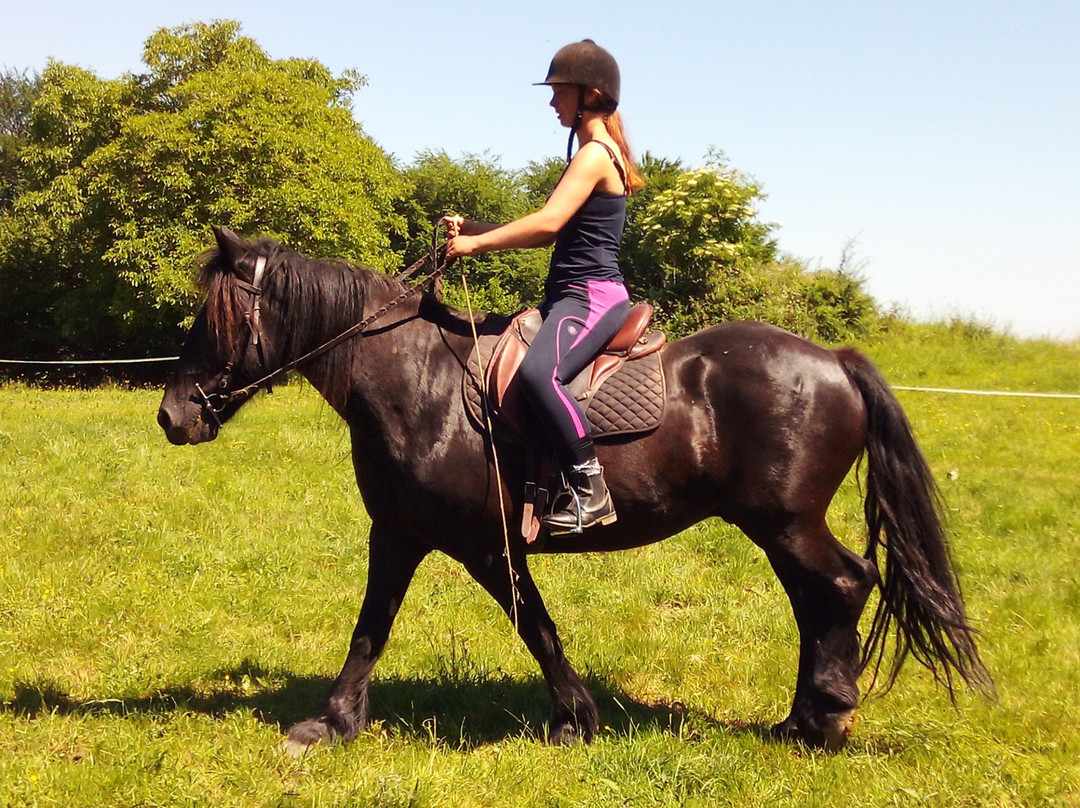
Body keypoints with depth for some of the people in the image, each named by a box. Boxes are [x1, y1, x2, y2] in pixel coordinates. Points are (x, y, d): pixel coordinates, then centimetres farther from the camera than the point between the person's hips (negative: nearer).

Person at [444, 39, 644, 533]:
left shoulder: (595, 154, -11)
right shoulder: (598, 154, 20)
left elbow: (547, 223, -22)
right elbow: (550, 233, 19)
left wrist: (476, 244, -15)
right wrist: (473, 228, 13)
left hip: (592, 297, -11)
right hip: (572, 294, 11)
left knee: (538, 372, -35)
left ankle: (590, 489, -29)